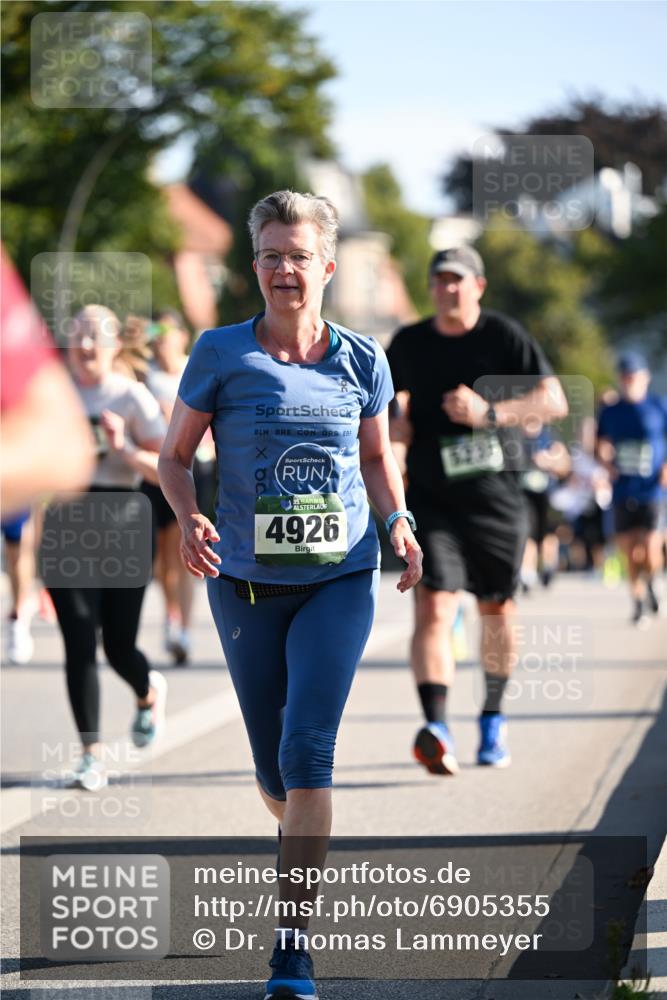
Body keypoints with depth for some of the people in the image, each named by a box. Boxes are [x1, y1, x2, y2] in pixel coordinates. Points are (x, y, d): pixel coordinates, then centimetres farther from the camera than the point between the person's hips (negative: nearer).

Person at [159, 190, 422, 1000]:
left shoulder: (361, 361, 1)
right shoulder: (220, 355, -3)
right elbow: (174, 457, 4)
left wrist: (399, 523, -2)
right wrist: (188, 519, -16)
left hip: (340, 581, -1)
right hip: (247, 586, 1)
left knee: (307, 751, -17)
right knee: (273, 771, 8)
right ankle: (304, 843, 46)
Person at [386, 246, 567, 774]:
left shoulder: (504, 336, -3)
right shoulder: (408, 344, 5)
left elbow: (555, 401, -8)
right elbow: (393, 402, 21)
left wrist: (489, 413, -20)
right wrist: (395, 424, -2)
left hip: (497, 498, 0)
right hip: (431, 499, 0)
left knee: (497, 610, 13)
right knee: (433, 607, -17)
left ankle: (493, 717, 34)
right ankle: (437, 728, -28)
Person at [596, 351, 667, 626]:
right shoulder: (610, 412, 9)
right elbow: (602, 446, 17)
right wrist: (606, 462, -4)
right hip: (623, 490, 3)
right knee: (629, 548, 1)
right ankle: (638, 602, 17)